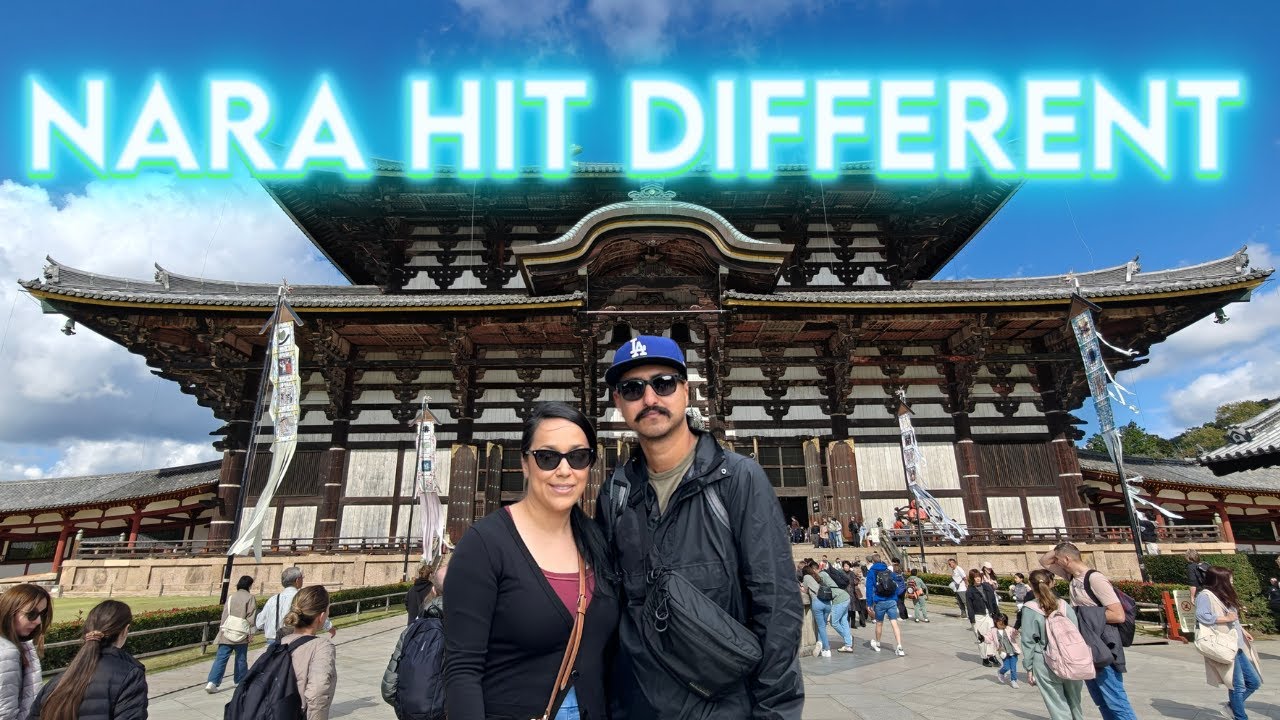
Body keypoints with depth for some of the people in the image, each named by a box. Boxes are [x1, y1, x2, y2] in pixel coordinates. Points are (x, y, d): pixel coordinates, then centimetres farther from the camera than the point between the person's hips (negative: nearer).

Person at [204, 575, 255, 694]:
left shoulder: (231, 597, 7)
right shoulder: (250, 597, -5)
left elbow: (225, 614, 7)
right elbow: (251, 616, -7)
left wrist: (222, 628, 15)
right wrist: (251, 632, 0)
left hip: (227, 632, 3)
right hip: (241, 634, -3)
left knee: (221, 657, 2)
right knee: (241, 659, 11)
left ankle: (212, 682, -9)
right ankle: (240, 681, 23)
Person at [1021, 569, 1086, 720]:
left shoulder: (1029, 609, -9)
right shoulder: (1064, 606, 0)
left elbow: (1028, 642, -6)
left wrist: (1029, 668, 3)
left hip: (1046, 664, -4)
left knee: (1058, 707, 4)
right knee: (1074, 703, 20)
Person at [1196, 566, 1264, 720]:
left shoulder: (1222, 596, 17)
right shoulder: (1205, 595, -13)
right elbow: (1202, 616, -26)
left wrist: (1242, 631, 12)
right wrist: (1226, 618, -20)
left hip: (1238, 646, 9)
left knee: (1254, 682, 12)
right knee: (1238, 686, -3)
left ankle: (1233, 705, 29)